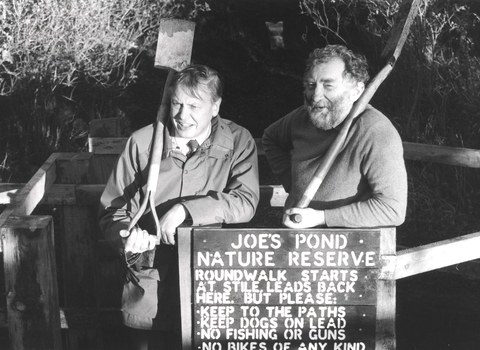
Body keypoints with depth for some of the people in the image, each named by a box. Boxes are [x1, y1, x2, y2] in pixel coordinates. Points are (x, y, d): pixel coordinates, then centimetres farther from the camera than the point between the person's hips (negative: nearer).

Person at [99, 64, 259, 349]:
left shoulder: (238, 141, -1)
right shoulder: (142, 142, 1)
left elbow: (246, 201, -14)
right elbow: (113, 210, 5)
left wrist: (185, 209, -23)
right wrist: (127, 234, -16)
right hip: (150, 287, 2)